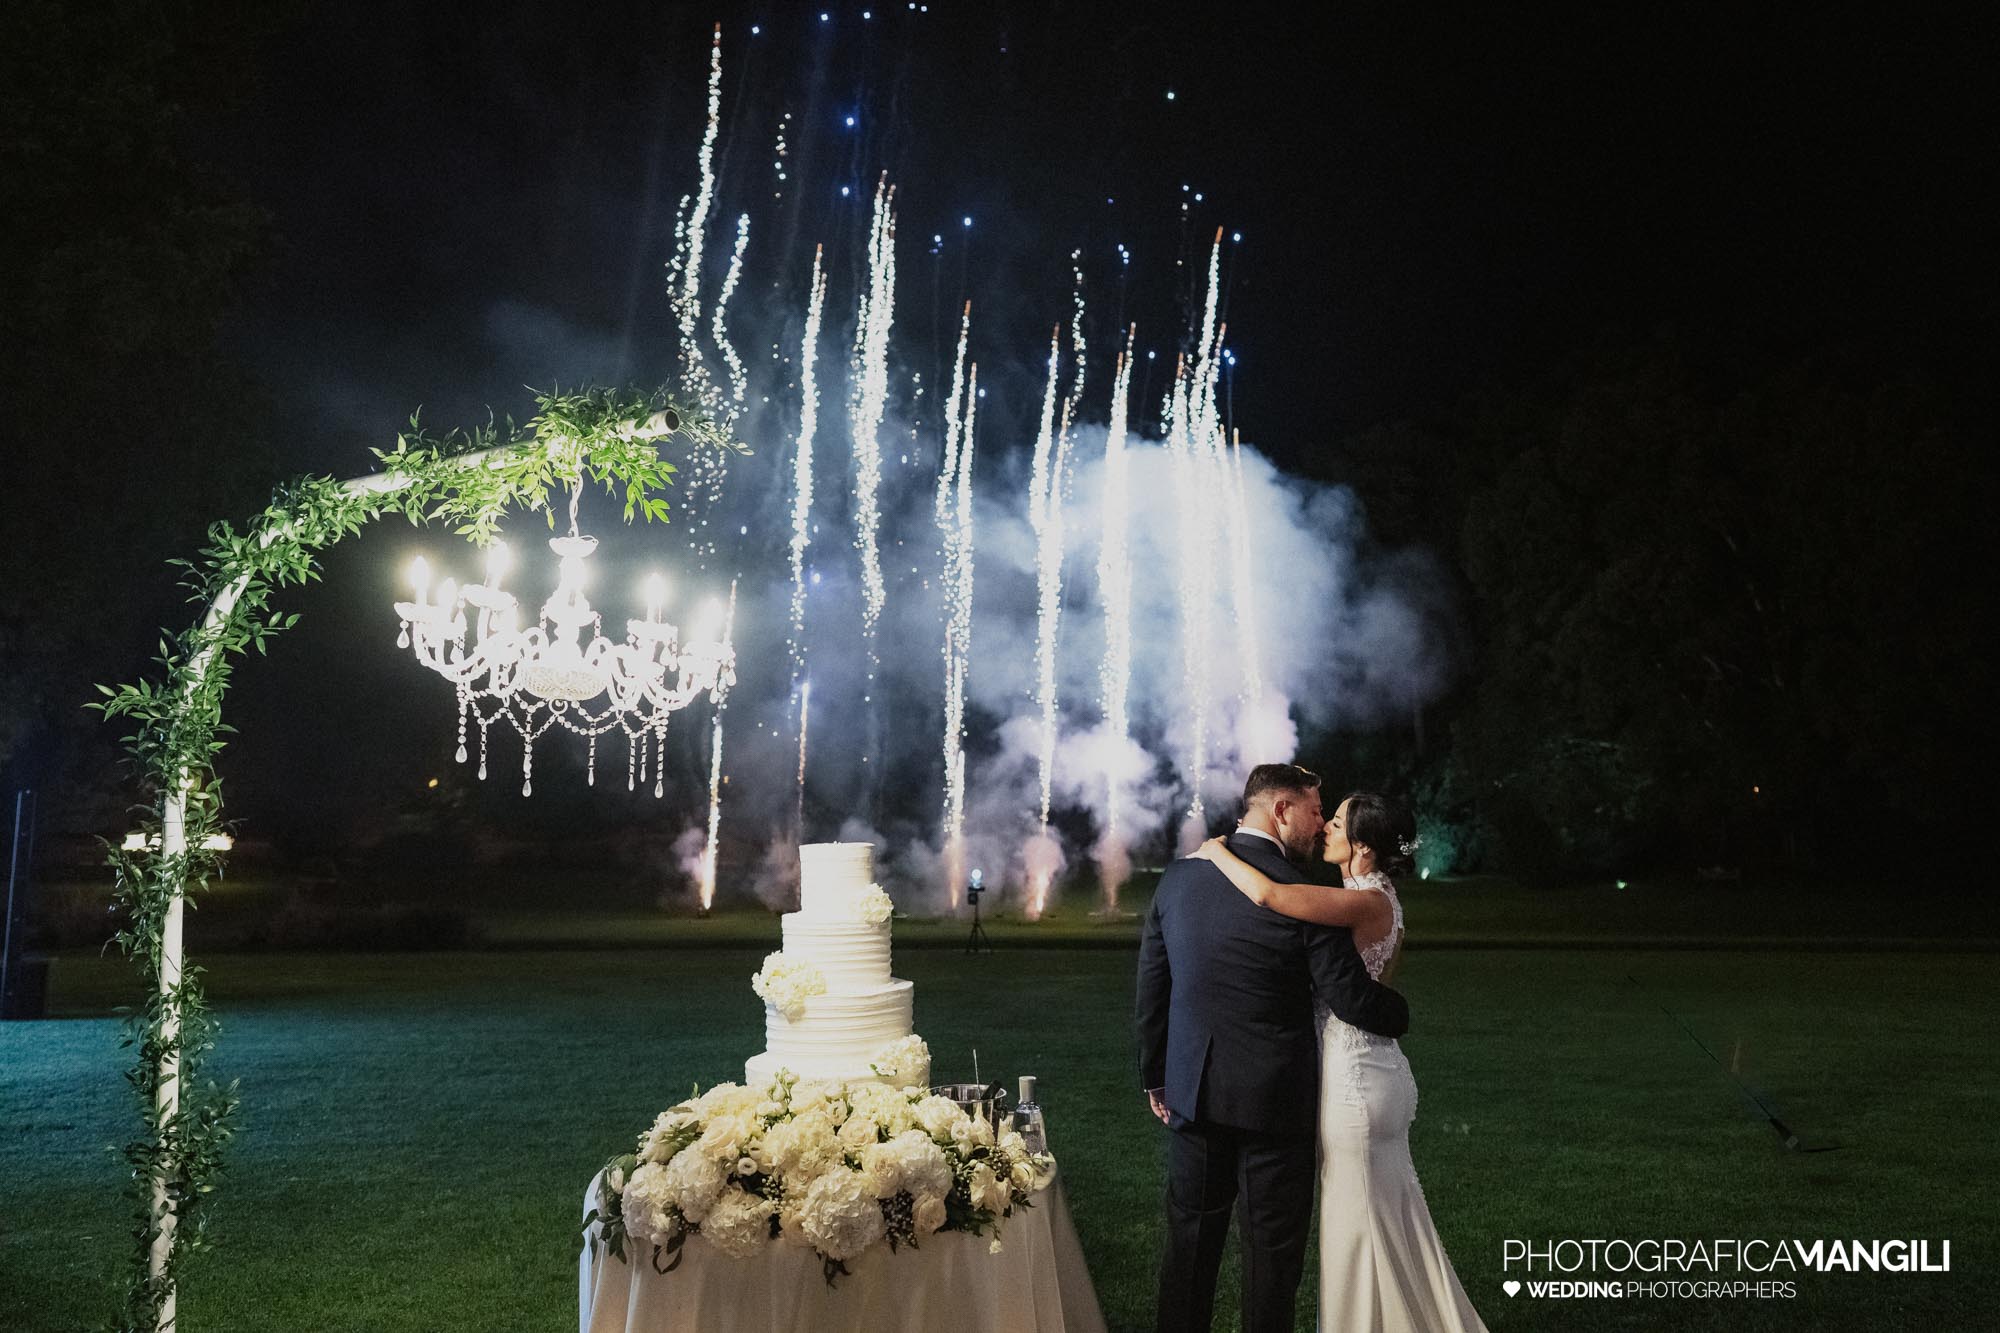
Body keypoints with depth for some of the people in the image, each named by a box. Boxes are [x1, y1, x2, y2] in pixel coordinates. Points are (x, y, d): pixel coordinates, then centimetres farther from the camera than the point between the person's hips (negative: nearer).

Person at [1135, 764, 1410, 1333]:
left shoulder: (1179, 878, -1)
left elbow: (1151, 987, 5)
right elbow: (1352, 999, -11)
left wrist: (1155, 1076, 15)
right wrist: (1400, 1013, 10)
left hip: (1192, 1092, 4)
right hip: (1273, 1097, -4)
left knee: (1191, 1233, 16)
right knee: (1273, 1243, 10)